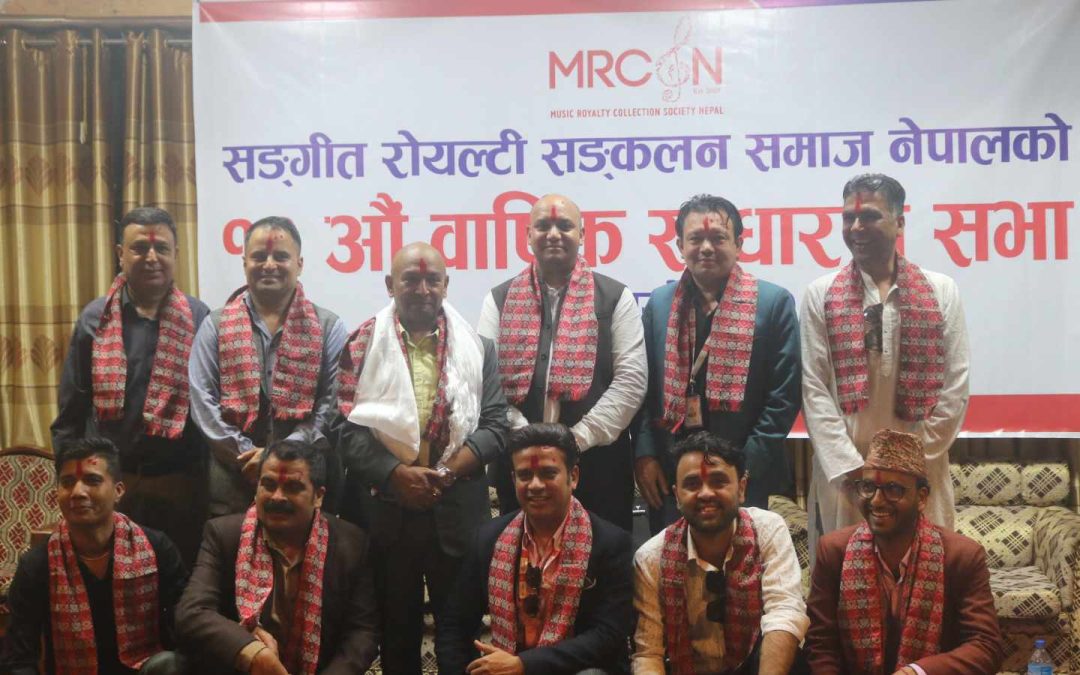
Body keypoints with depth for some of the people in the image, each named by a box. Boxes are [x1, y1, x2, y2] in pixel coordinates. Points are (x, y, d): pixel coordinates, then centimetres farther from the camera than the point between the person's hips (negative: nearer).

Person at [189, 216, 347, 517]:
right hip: (233, 478, 1)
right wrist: (246, 455, -10)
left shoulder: (328, 327, 5)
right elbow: (202, 400, 0)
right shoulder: (216, 326, 8)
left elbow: (332, 402, -3)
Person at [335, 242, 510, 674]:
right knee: (395, 626, 13)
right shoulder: (363, 345, 3)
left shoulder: (476, 348, 6)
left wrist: (447, 472, -13)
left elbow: (494, 423, 1)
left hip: (457, 511, 1)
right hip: (384, 510, 0)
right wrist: (395, 474, -15)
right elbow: (345, 426, -4)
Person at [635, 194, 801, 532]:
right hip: (668, 476, 3)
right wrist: (644, 455, -1)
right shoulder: (659, 303, 9)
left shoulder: (774, 302, -1)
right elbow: (643, 386, 9)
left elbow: (785, 394, -4)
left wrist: (745, 465, -9)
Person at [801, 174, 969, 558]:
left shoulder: (942, 292, 6)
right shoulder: (821, 295, 3)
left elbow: (955, 387, 3)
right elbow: (814, 389, -2)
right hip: (844, 472, -1)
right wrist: (850, 468, -9)